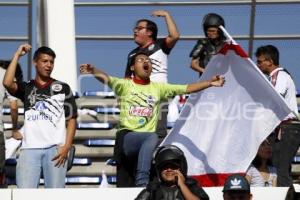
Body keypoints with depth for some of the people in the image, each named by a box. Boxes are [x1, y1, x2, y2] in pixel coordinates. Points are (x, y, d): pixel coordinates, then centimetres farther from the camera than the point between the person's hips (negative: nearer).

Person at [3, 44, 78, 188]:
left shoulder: (63, 88, 13)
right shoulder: (26, 88, 14)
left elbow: (71, 119, 9)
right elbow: (7, 83, -7)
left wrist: (66, 146, -5)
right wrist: (17, 55, 0)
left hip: (55, 148, 0)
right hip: (30, 148, 0)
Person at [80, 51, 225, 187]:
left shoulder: (158, 88, 17)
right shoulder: (125, 85, 8)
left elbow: (186, 88, 11)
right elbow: (106, 79, -12)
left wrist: (210, 83, -3)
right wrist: (93, 71, -36)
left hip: (147, 141, 5)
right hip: (126, 137, -5)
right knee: (152, 137, -31)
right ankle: (142, 181, -32)